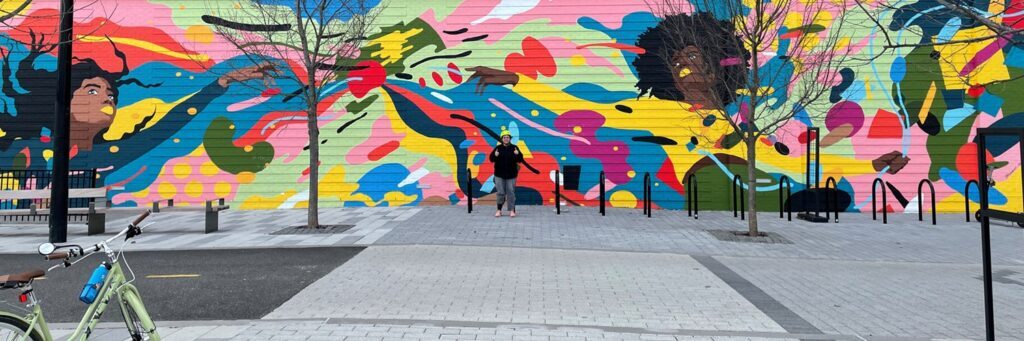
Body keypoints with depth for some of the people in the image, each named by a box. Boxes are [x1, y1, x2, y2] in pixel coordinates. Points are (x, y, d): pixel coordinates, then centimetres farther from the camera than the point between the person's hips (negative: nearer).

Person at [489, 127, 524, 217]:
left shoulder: (514, 148, 1)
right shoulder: (498, 148, 2)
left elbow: (520, 160, -2)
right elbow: (491, 159, 0)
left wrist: (518, 154, -23)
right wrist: (495, 155, -21)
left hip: (511, 174, 0)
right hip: (499, 174, 0)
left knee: (511, 193, 1)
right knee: (500, 193, 3)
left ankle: (511, 210, 8)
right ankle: (499, 210, 14)